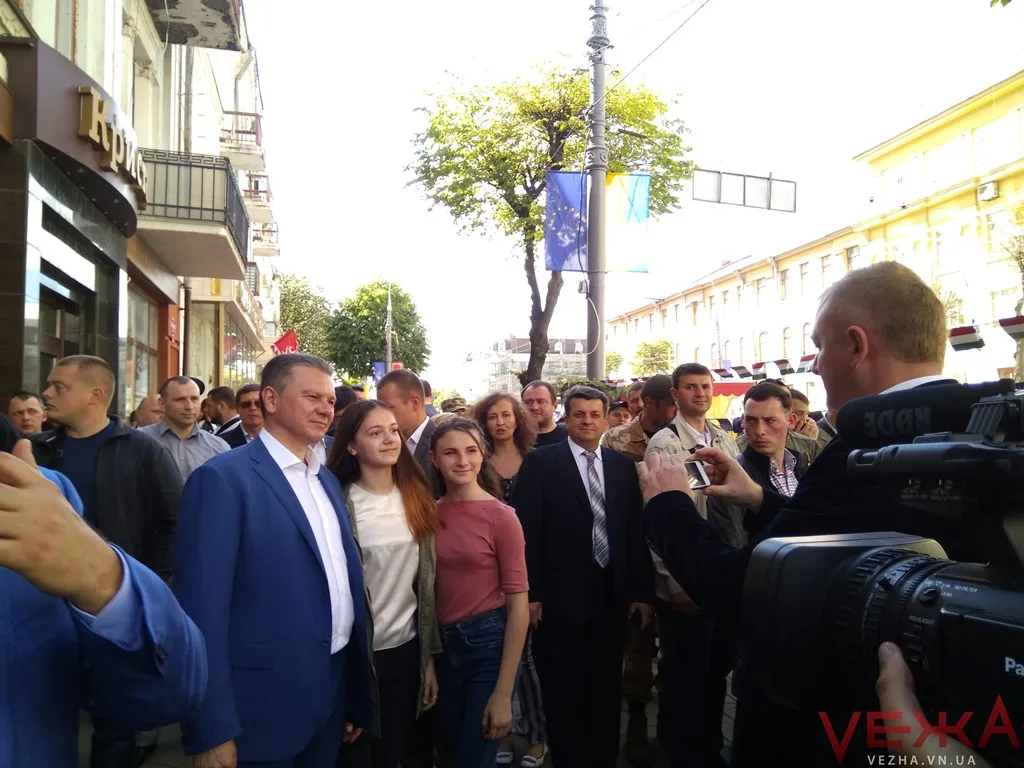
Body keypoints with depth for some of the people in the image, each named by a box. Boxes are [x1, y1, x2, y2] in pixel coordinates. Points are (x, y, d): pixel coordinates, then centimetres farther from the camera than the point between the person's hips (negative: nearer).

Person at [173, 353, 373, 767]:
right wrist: (212, 733, -17)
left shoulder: (328, 480, 9)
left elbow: (345, 583, 11)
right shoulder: (222, 478, -14)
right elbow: (202, 608, -17)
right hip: (262, 710, -7)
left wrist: (358, 696, 13)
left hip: (333, 698, 7)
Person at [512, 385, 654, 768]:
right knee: (563, 693, 10)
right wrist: (530, 593, -11)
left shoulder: (623, 466, 7)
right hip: (561, 597, -3)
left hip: (613, 596, 4)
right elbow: (527, 531, -8)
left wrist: (644, 592, 4)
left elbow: (636, 532, 7)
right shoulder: (540, 462, -5)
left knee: (607, 690, 15)